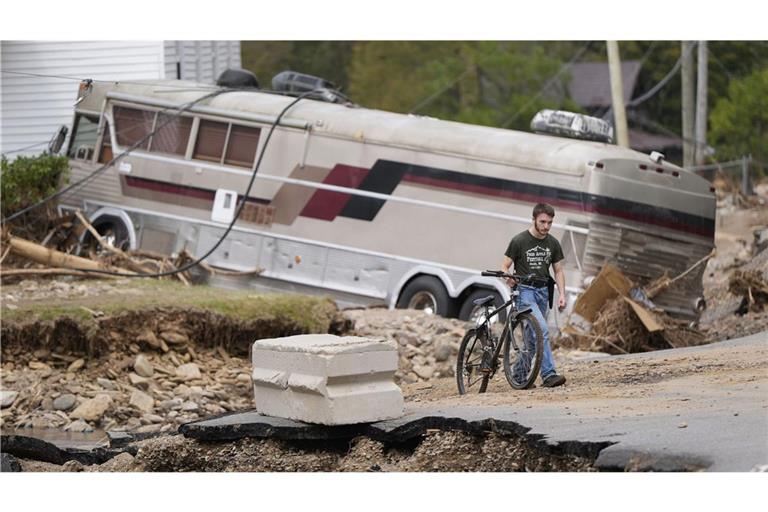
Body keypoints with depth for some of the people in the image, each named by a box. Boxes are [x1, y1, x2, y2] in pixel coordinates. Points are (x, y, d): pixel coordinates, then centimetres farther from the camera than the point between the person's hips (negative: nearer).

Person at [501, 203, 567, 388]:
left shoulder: (553, 243, 7)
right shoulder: (519, 241, -7)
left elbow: (558, 270, 12)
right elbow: (505, 266, -4)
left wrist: (562, 294, -1)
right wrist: (508, 277, -26)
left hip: (543, 291, 6)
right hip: (525, 291, -6)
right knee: (542, 330, -22)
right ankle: (549, 375, -27)